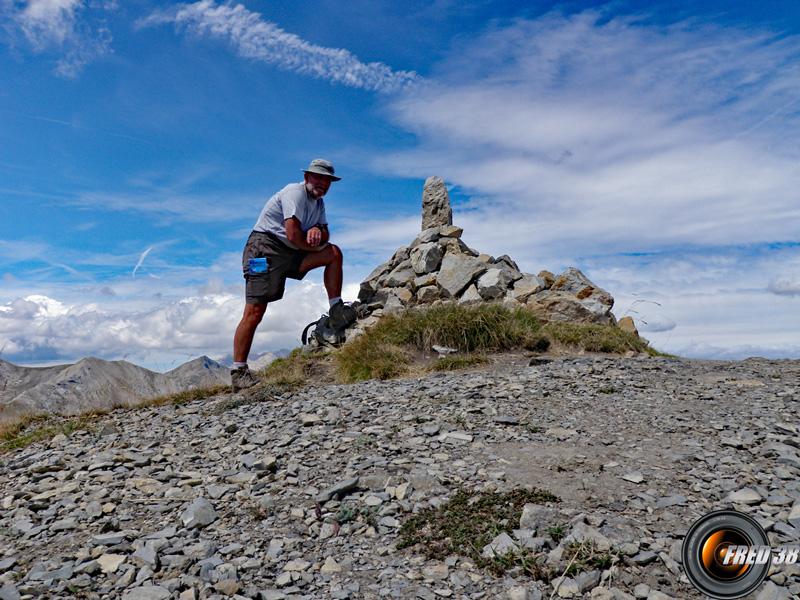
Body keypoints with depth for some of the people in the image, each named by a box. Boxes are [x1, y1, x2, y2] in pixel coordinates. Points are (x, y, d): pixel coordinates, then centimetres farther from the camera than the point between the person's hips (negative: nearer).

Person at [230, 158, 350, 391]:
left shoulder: (318, 202, 16)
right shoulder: (295, 193, -12)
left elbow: (325, 234, 10)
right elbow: (293, 236, -22)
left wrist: (317, 231, -14)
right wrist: (315, 246, -5)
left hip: (291, 253, 8)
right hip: (265, 248, -8)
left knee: (334, 253, -3)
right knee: (254, 312, -14)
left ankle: (336, 311, 0)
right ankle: (238, 372, -10)